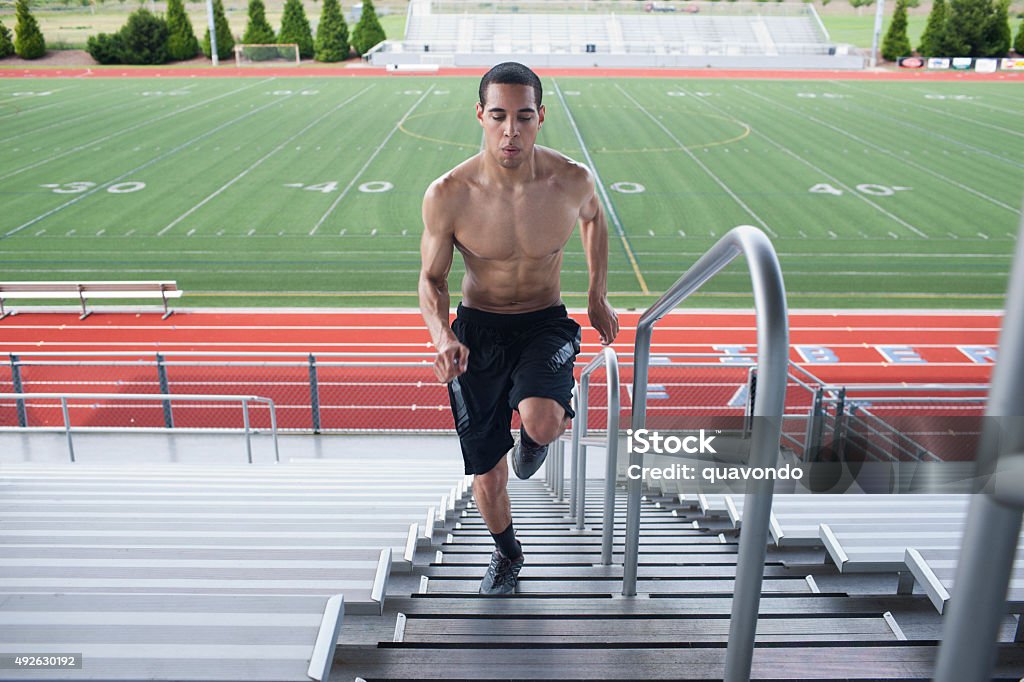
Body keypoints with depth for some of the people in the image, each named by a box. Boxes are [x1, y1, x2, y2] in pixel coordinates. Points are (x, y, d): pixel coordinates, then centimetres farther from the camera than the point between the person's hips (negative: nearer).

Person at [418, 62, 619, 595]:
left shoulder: (571, 181, -15)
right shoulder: (447, 195, -18)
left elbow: (593, 218, 10)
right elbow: (431, 279, -5)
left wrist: (598, 296, 10)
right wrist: (442, 337, -25)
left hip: (545, 325, 0)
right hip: (478, 329, 1)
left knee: (541, 423, -32)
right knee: (488, 477, 8)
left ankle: (535, 435, 10)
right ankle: (506, 553, 43)